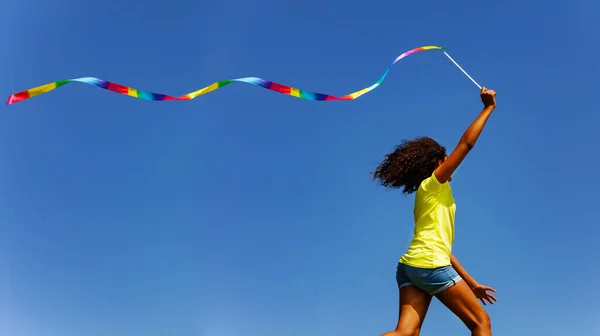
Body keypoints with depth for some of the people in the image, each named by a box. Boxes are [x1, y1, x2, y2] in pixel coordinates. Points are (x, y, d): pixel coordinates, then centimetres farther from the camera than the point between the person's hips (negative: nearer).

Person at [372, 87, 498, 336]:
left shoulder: (431, 196, 28)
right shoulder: (433, 184, 4)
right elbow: (466, 144, -2)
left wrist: (471, 283, 28)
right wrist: (488, 108, 7)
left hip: (411, 265, 8)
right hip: (429, 265, -8)